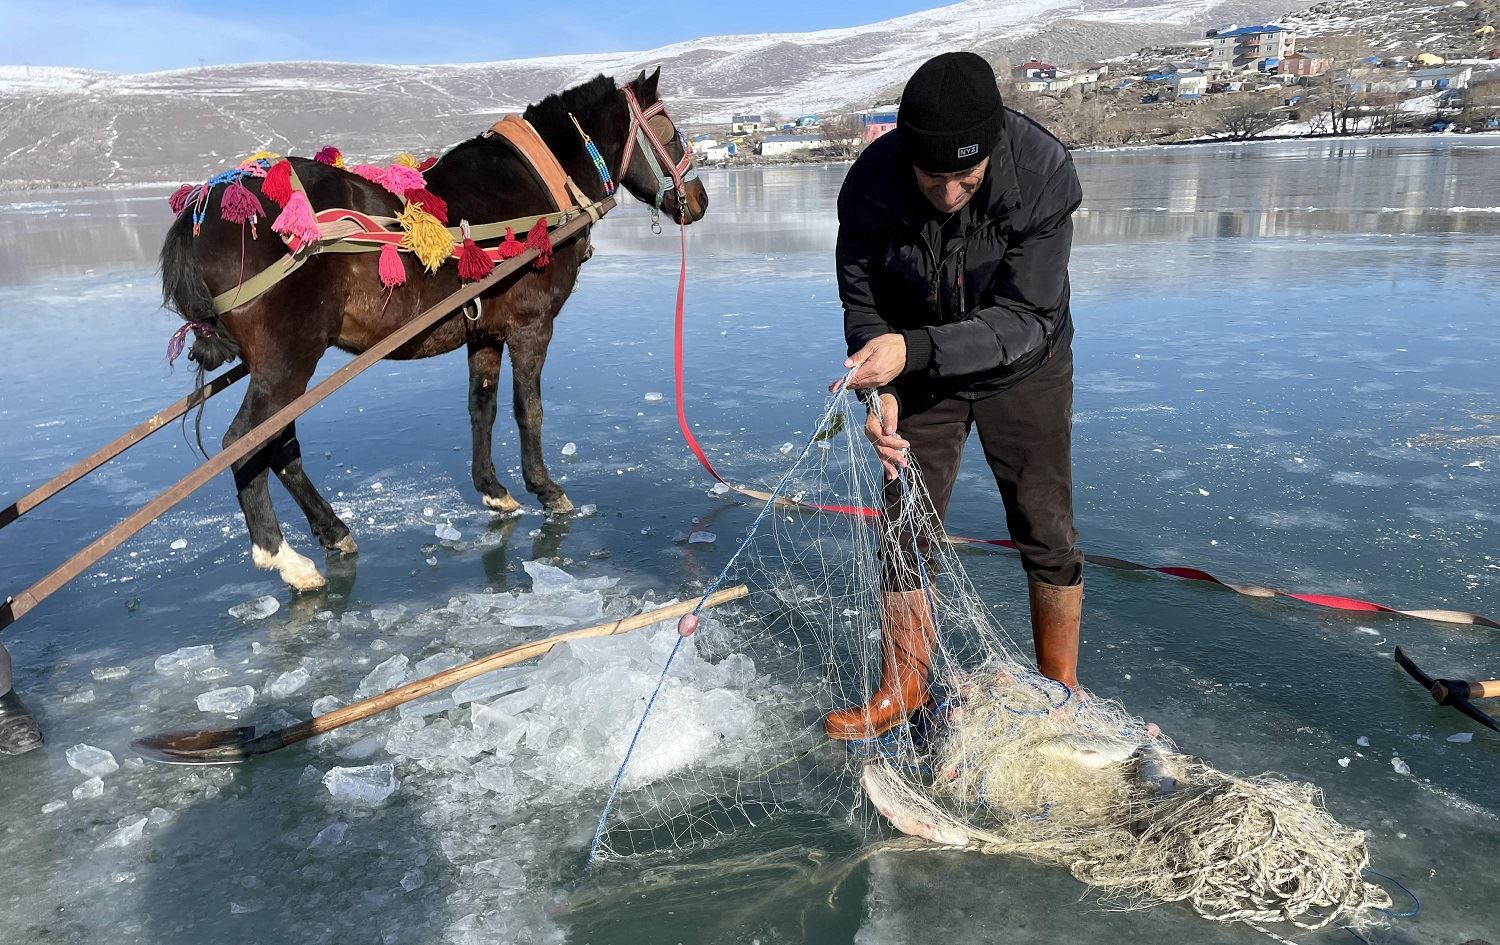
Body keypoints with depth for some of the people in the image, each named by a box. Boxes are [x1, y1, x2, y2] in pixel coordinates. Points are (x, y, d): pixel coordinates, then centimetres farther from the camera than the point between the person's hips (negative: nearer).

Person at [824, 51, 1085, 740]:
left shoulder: (1043, 173, -29)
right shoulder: (872, 182, -23)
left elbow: (1024, 321, -29)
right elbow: (863, 303, -11)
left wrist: (913, 348, -41)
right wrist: (881, 392, -27)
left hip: (1023, 370, -1)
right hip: (921, 371, 2)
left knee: (1046, 533, 2)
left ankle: (1060, 691, 22)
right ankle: (903, 689, 19)